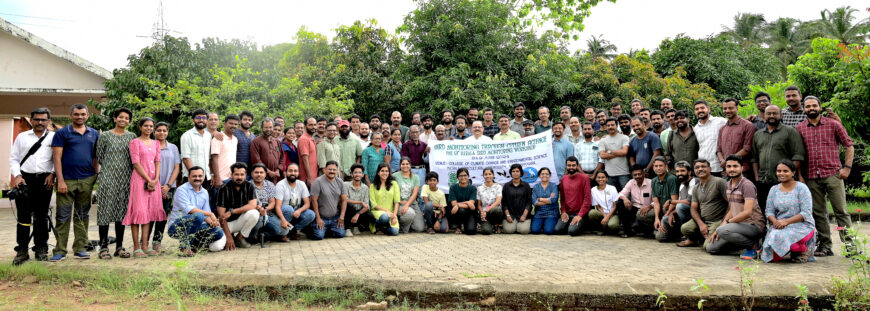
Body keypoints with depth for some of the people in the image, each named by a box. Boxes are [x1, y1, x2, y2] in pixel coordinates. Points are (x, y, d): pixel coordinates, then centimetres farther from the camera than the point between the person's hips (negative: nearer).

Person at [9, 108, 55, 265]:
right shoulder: (22, 137, 13)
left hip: (44, 180, -1)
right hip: (24, 179, 1)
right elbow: (13, 158, 11)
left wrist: (52, 174, -8)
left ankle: (41, 249, 12)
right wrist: (17, 175, -3)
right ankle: (22, 250, 6)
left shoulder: (54, 137, 8)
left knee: (41, 216, 4)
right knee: (23, 216, 1)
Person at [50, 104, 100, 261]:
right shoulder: (62, 133, 2)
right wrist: (60, 181, -11)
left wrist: (96, 176, 5)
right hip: (67, 180, -3)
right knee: (63, 216, -1)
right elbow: (57, 158, -4)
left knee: (82, 215, 9)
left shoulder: (94, 134, 12)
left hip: (87, 180, 3)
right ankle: (60, 251, 4)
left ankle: (80, 248, 15)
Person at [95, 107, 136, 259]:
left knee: (122, 211, 5)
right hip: (108, 177, -3)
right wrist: (112, 167, 7)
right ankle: (103, 247, 1)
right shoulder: (105, 136, 2)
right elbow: (99, 157, 5)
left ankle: (119, 247, 12)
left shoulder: (132, 136, 10)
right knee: (105, 210, -4)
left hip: (125, 178, 3)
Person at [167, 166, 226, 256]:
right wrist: (210, 214, -24)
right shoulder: (182, 190, -8)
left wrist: (211, 221, -12)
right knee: (198, 216, -35)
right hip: (176, 227, -6)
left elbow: (206, 212, 12)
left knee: (218, 232, -15)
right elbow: (188, 209, -21)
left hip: (193, 227, 6)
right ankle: (184, 248, -24)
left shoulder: (205, 192, 14)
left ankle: (193, 247, 4)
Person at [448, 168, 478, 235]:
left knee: (471, 231, -28)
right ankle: (458, 227, -3)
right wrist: (467, 203, -20)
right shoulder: (453, 187, -1)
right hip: (456, 213, 0)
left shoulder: (473, 188, 0)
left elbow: (471, 203, -12)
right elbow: (454, 204, -10)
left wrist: (458, 205, -24)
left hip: (470, 213, 0)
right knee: (461, 210, -37)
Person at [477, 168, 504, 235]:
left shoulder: (498, 186, 4)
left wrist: (487, 210, -22)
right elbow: (479, 205, 9)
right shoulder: (480, 188, 10)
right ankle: (488, 225, 8)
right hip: (484, 214, 0)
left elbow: (498, 202, -10)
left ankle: (497, 225, -8)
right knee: (486, 231, -31)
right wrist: (482, 212, -12)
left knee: (495, 209, -40)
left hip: (496, 211, 0)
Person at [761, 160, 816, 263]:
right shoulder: (774, 190, 13)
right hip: (778, 227, 4)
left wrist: (786, 221, -20)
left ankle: (804, 250, -5)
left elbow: (806, 213, -10)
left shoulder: (802, 188, -2)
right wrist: (775, 221, -13)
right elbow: (769, 211, 9)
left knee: (780, 236, -35)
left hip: (802, 225, -4)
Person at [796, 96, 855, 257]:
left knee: (841, 211, -2)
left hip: (833, 174, -2)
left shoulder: (833, 124, 4)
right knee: (818, 213, 6)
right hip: (811, 177, 2)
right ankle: (825, 246, 13)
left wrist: (847, 167, -2)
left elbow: (849, 145, 7)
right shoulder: (800, 128, 9)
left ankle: (849, 245, 2)